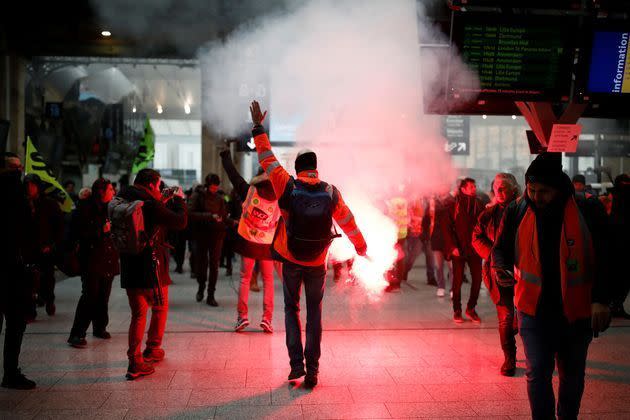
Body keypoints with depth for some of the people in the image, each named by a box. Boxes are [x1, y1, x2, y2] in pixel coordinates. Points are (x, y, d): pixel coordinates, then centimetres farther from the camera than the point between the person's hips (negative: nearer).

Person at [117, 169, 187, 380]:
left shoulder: (123, 201, 7)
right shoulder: (151, 204, -16)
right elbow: (180, 222, -11)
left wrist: (163, 202, 18)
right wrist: (179, 199, 3)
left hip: (128, 266, 6)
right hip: (150, 266, -6)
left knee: (138, 314, 13)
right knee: (160, 308, 18)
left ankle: (135, 362, 6)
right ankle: (153, 350, 28)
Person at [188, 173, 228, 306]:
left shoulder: (219, 198, 7)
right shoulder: (198, 195, -2)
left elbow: (224, 215, 15)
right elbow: (190, 213, -13)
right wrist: (209, 216, -20)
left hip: (216, 234, 2)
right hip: (201, 234, -1)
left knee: (214, 264, -2)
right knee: (201, 262, 6)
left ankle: (211, 295, 4)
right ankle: (201, 287, 33)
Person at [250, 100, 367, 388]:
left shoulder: (288, 188, -13)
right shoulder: (331, 193, -8)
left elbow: (268, 160, -5)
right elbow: (348, 222, 2)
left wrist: (258, 127, 5)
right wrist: (361, 247, 17)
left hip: (291, 261, -1)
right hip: (317, 262, 1)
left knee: (291, 309, 15)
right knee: (314, 314, 10)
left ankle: (296, 363, 6)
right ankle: (312, 370, 10)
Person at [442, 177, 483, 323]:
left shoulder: (478, 204, 7)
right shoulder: (453, 204, -3)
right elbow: (447, 227, -5)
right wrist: (453, 247, -12)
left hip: (475, 249, 3)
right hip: (458, 249, -3)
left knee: (477, 279, 2)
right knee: (458, 280, 3)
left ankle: (471, 308, 19)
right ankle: (457, 310, 15)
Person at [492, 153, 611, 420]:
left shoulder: (588, 211, -7)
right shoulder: (517, 212, -3)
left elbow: (603, 259, -3)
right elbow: (501, 248, 7)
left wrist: (601, 300, -9)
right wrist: (500, 268, -14)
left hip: (577, 310, 0)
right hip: (533, 308, 0)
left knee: (572, 375, 16)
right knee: (537, 373, -3)